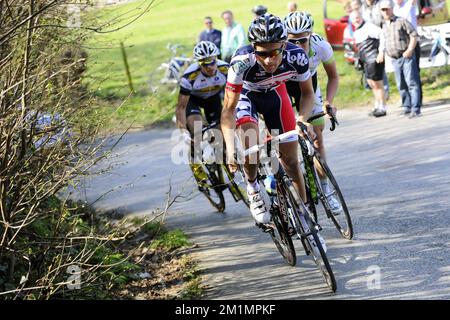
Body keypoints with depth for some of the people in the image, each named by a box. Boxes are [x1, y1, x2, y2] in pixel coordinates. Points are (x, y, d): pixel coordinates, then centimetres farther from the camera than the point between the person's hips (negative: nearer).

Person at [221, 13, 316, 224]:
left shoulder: (296, 57, -33)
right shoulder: (242, 62, -41)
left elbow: (307, 92, -13)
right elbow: (228, 110, -34)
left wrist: (303, 119, -32)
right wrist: (230, 149, -46)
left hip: (275, 92, 2)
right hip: (245, 94, -2)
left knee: (290, 159, 1)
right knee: (250, 138, -31)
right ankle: (252, 188, -3)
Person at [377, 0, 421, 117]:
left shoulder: (402, 21, -4)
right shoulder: (384, 27, 15)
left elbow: (414, 35, -8)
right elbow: (383, 42, 24)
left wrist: (410, 50, -16)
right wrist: (381, 53, 8)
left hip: (407, 57, -6)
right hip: (395, 60, 6)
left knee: (412, 83, -9)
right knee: (401, 85, 8)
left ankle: (415, 109, -11)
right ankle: (407, 108, 15)